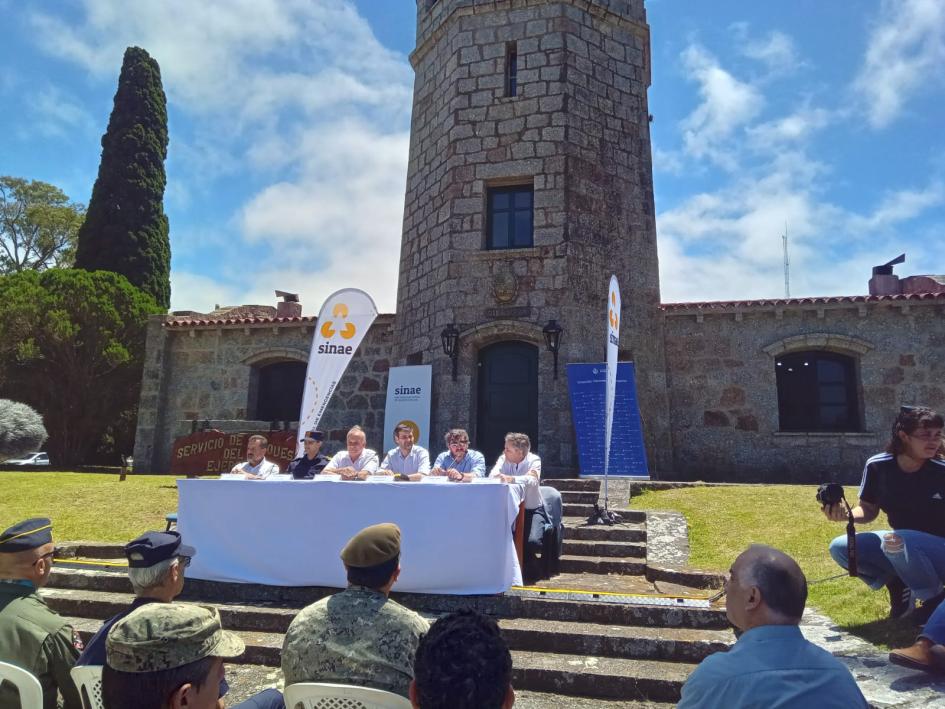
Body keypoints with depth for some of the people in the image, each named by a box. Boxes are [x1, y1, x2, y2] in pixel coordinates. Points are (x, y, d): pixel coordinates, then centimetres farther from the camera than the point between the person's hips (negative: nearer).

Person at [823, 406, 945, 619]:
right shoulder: (878, 466, -11)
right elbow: (868, 510, 0)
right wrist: (845, 514, -21)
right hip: (903, 545, 4)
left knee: (896, 542, -35)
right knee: (839, 548, -11)